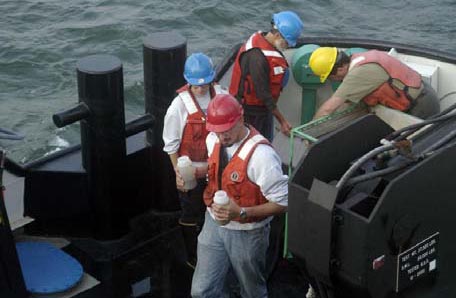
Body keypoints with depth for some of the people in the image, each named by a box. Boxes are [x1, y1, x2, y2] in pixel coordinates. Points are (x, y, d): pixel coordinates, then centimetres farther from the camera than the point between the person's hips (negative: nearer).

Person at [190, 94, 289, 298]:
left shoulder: (260, 155, -29)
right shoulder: (213, 140, -8)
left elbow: (283, 203, -25)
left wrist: (242, 213, -32)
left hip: (247, 233, -5)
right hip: (214, 223, 5)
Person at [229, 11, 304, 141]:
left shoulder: (264, 40, -2)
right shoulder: (257, 57, -32)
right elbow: (263, 94, -28)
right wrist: (282, 120, -23)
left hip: (263, 107, 9)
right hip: (250, 111, -9)